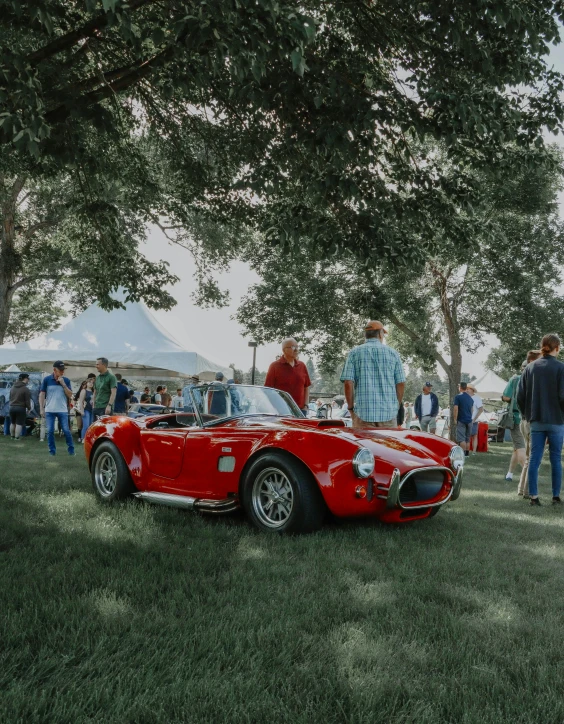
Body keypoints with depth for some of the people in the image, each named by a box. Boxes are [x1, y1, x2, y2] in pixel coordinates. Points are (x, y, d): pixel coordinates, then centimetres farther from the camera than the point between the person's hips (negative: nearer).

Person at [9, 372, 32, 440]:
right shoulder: (25, 389, -13)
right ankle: (17, 437, -1)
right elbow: (27, 401, -12)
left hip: (12, 407, 6)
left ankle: (12, 436, 27)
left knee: (12, 423, 18)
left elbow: (10, 398, 18)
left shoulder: (13, 388, 9)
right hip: (21, 408, -6)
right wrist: (29, 408, 2)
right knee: (19, 424, -1)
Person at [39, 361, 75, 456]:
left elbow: (70, 395, 0)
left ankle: (71, 449, 11)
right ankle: (52, 450, 11)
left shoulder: (66, 380, 4)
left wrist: (63, 384, -10)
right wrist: (41, 409, -3)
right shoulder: (47, 379, 0)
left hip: (63, 410, 0)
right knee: (50, 431, 1)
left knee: (66, 430, -1)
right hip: (49, 410, 0)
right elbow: (42, 394, 3)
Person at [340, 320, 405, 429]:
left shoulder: (355, 353, 3)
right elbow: (401, 383, 5)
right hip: (389, 413, 1)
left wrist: (351, 407, 6)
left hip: (363, 412, -1)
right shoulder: (392, 353, 6)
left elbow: (348, 383, -4)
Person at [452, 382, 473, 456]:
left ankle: (463, 454, -15)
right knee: (467, 438, 13)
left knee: (461, 438, -7)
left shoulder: (458, 397, -10)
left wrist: (455, 419, -10)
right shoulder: (470, 398, 12)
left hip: (461, 420, -6)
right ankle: (467, 453, 15)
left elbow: (455, 409, -16)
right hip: (469, 420, 7)